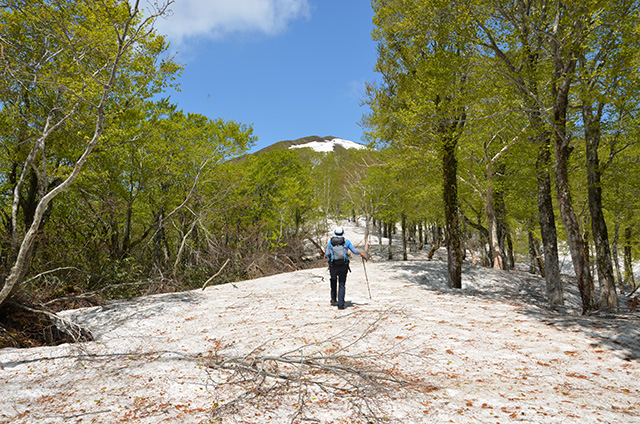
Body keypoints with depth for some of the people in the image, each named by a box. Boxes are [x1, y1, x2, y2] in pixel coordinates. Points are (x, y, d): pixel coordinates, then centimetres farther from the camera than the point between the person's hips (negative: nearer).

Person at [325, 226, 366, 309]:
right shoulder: (346, 241, 0)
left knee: (333, 281, 27)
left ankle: (333, 299, 26)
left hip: (333, 266, 1)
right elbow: (354, 251, 0)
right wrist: (361, 253, 19)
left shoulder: (330, 242, 1)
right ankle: (340, 304, 0)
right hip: (343, 266, -1)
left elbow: (327, 254, -2)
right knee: (342, 285, 6)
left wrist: (326, 254, 21)